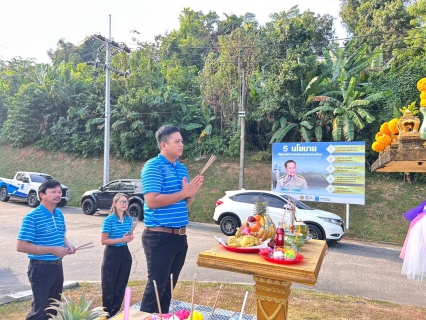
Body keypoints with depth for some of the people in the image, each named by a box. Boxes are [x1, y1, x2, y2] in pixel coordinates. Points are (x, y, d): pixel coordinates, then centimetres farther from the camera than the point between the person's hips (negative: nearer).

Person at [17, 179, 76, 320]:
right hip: (41, 268, -7)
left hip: (58, 266, 7)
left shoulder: (59, 214, 5)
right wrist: (52, 250, -24)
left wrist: (67, 245, -4)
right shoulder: (32, 217, -18)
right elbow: (21, 246, -21)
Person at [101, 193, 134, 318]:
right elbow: (103, 241, -15)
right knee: (109, 286, 4)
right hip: (112, 254, -5)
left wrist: (130, 238, -8)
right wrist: (122, 239, -22)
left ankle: (115, 313, 30)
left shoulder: (129, 219, 1)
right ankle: (107, 314, 24)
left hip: (125, 253, 6)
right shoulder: (109, 220, -15)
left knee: (121, 285, 13)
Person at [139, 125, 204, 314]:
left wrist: (192, 191, -4)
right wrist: (183, 192, -20)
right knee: (157, 284, 1)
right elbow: (152, 201, -22)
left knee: (169, 284, 18)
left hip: (180, 236, 8)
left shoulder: (182, 168, 12)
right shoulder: (153, 167, -12)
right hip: (159, 236, -8)